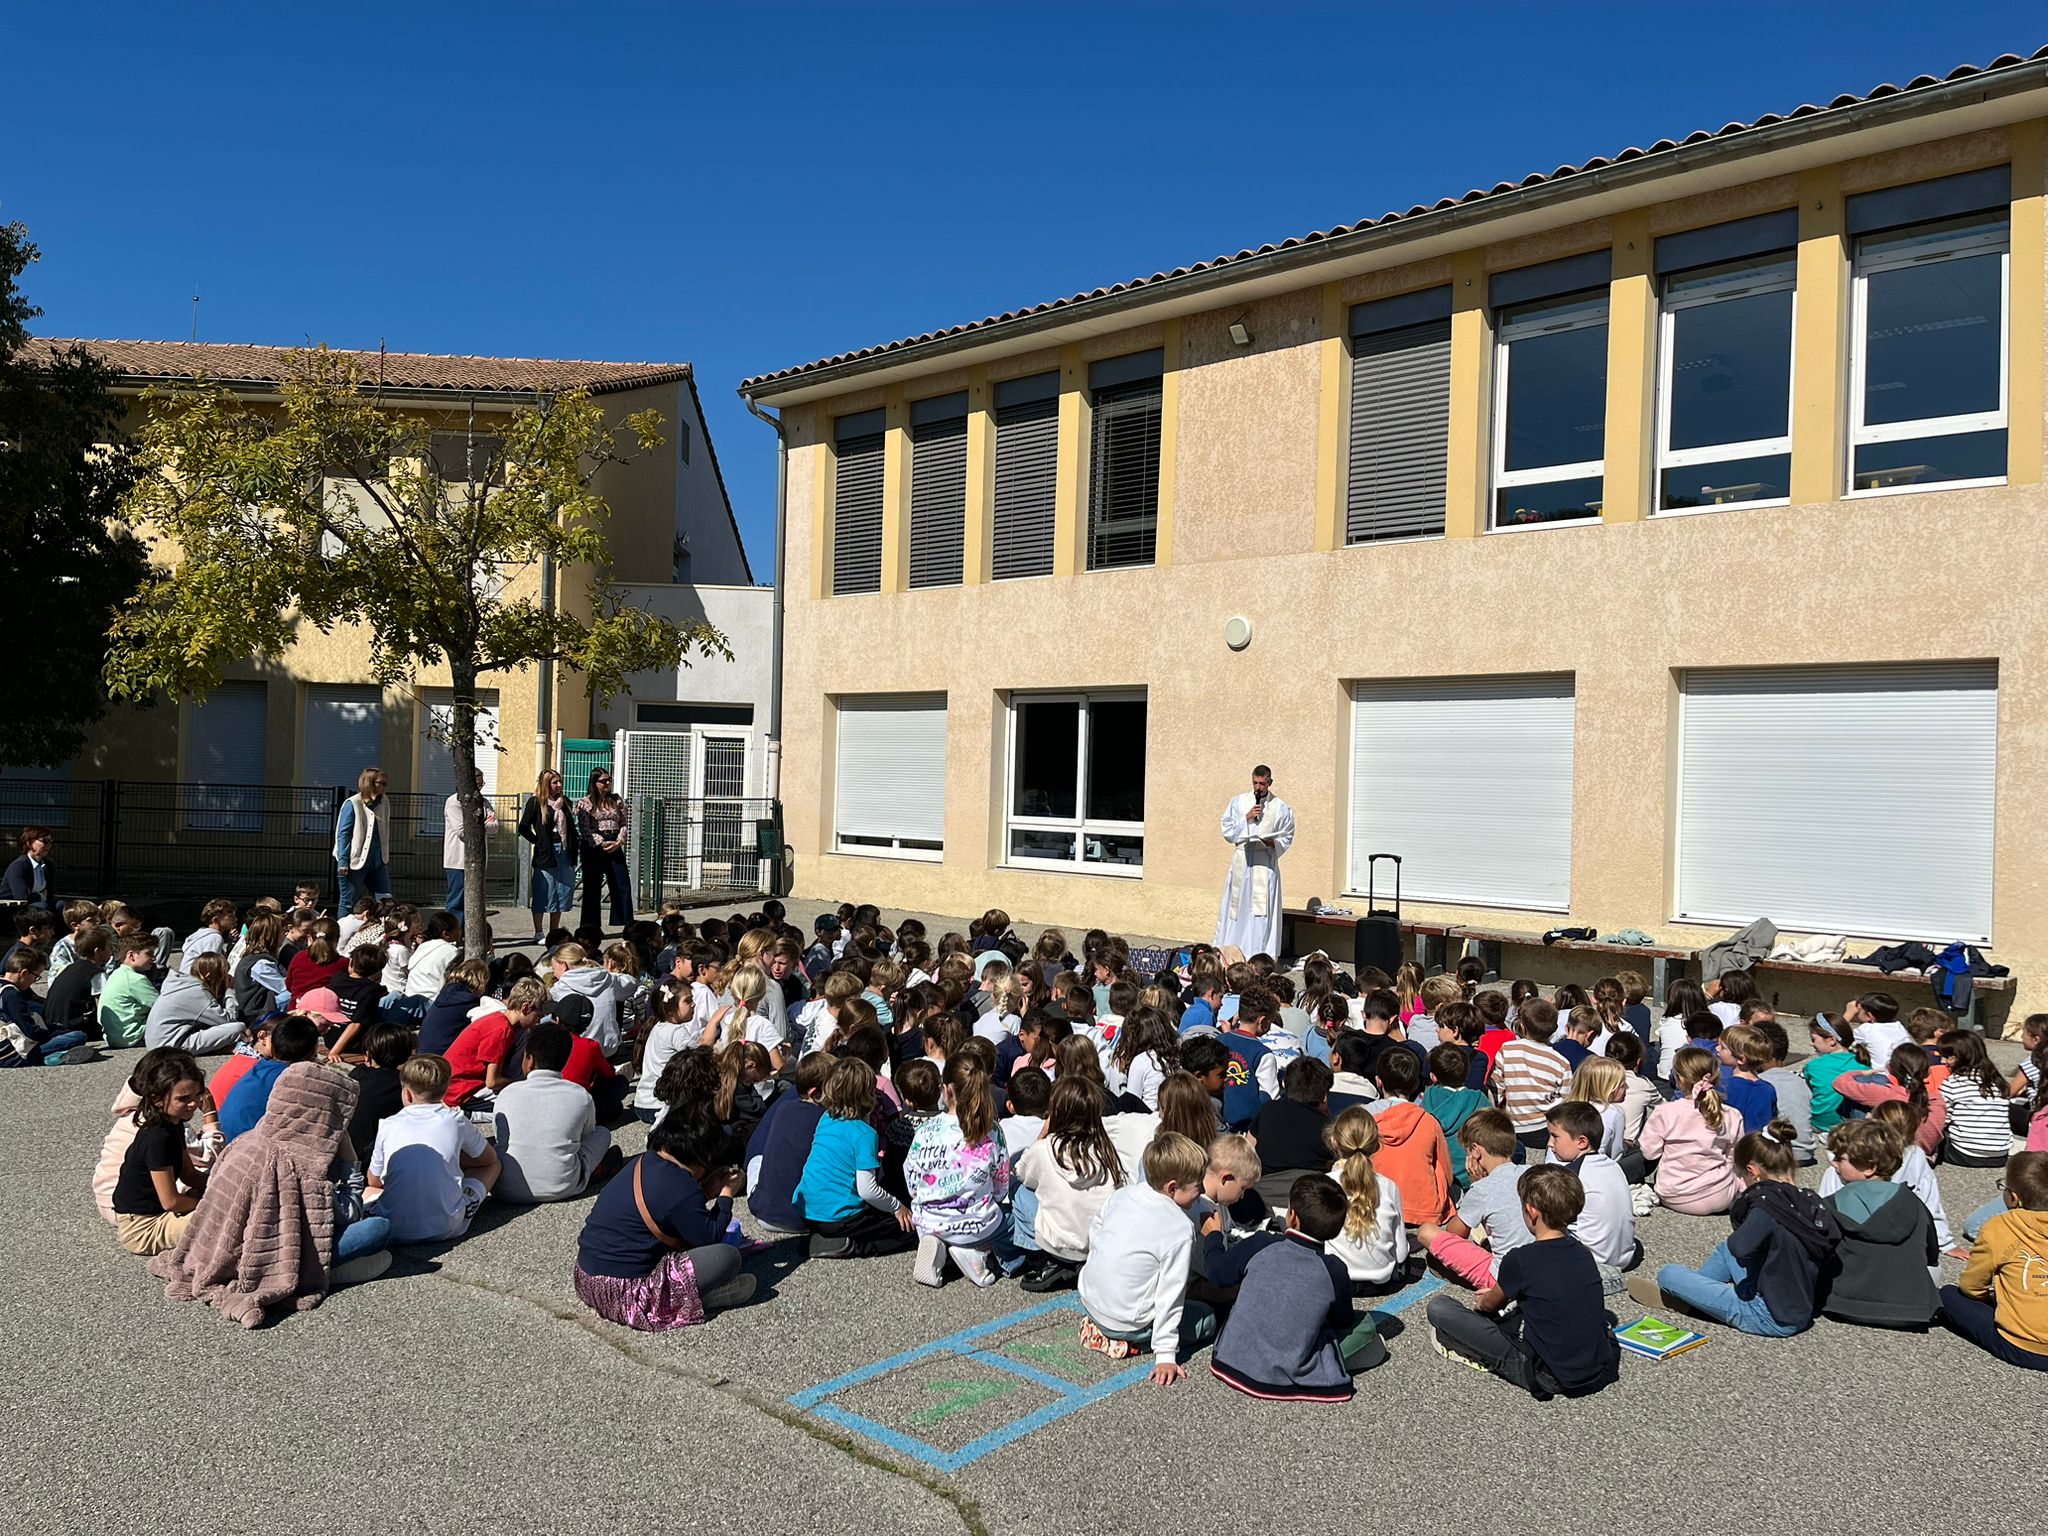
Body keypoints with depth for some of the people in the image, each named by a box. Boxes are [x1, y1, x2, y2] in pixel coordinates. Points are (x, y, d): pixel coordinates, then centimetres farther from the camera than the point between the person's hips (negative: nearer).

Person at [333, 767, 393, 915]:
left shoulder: (384, 803, 6)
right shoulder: (352, 804, -9)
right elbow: (343, 834, -9)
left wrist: (386, 858, 12)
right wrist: (342, 862, -14)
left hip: (377, 863, 5)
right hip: (355, 862, -5)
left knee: (385, 901, 5)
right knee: (348, 902, 5)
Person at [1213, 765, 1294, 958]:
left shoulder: (1281, 808, 3)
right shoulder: (1238, 802, 7)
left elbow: (1287, 837, 7)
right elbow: (1227, 831, 3)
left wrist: (1273, 843, -13)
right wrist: (1247, 818, -10)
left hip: (1266, 864, -2)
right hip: (1241, 863, 2)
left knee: (1262, 912, -4)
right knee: (1236, 908, 5)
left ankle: (1260, 955, -1)